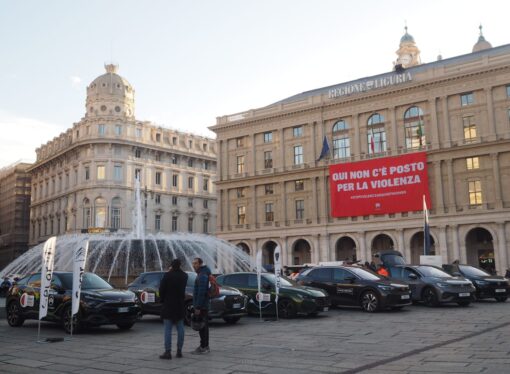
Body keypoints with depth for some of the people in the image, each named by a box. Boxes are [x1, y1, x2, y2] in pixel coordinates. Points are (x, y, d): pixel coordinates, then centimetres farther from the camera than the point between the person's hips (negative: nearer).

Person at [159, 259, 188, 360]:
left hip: (168, 305, -4)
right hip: (180, 305, 5)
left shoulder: (167, 275, -13)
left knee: (168, 329, -3)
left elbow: (161, 289, -9)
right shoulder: (184, 276, 2)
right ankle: (179, 351, 12)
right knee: (180, 328, 9)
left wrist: (162, 300, 8)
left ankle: (168, 352, -5)